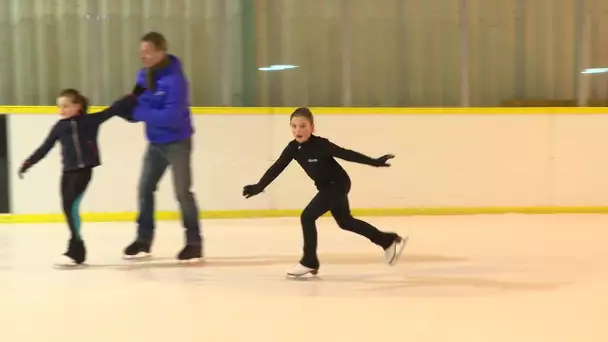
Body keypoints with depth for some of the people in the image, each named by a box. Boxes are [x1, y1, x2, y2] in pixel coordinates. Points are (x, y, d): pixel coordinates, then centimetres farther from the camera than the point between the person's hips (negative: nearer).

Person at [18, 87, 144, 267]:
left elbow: (113, 109, 2)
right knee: (68, 207, 5)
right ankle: (77, 250, 15)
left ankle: (74, 250, -12)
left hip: (83, 170, -5)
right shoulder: (59, 127, 8)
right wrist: (28, 163, 8)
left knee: (72, 205, -15)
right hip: (68, 172, 5)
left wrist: (135, 95, 0)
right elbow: (45, 148, 12)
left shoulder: (90, 121, 0)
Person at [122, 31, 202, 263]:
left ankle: (194, 242, 3)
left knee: (182, 191, -6)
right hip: (155, 142, 7)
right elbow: (140, 106, 7)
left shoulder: (174, 79, -24)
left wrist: (139, 112, -30)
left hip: (177, 142, -7)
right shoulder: (143, 75, 1)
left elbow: (171, 117, -30)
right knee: (145, 188, 8)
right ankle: (143, 239, 19)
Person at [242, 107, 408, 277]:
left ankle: (309, 262, -4)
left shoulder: (321, 144, -28)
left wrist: (374, 162, -28)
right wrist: (259, 186, -9)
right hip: (327, 186, 8)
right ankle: (389, 241, 37)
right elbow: (277, 167, -5)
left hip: (338, 184, -8)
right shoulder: (293, 148, -10)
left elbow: (346, 154, -27)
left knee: (307, 217, -17)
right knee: (345, 222, 22)